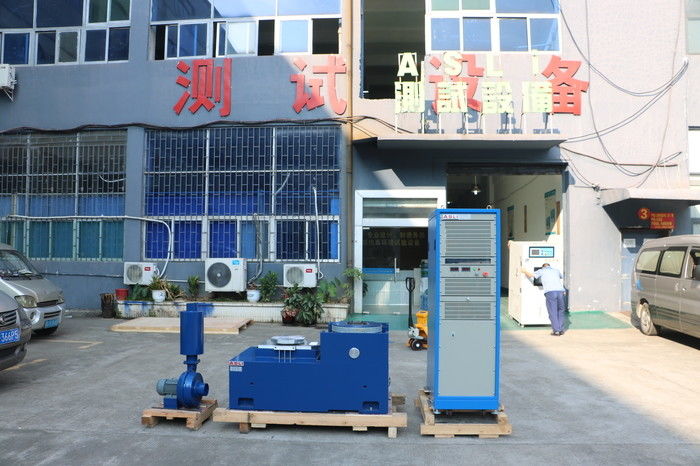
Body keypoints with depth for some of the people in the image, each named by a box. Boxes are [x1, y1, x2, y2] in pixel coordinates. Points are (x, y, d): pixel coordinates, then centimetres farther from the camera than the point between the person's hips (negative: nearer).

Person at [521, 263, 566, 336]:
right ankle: (561, 330, 20)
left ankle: (556, 331, 1)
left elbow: (531, 275, 3)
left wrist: (525, 271, 24)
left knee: (552, 312, 3)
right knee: (560, 311, 18)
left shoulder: (542, 271, 16)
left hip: (550, 292, -4)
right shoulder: (556, 270, 28)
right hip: (560, 291, 4)